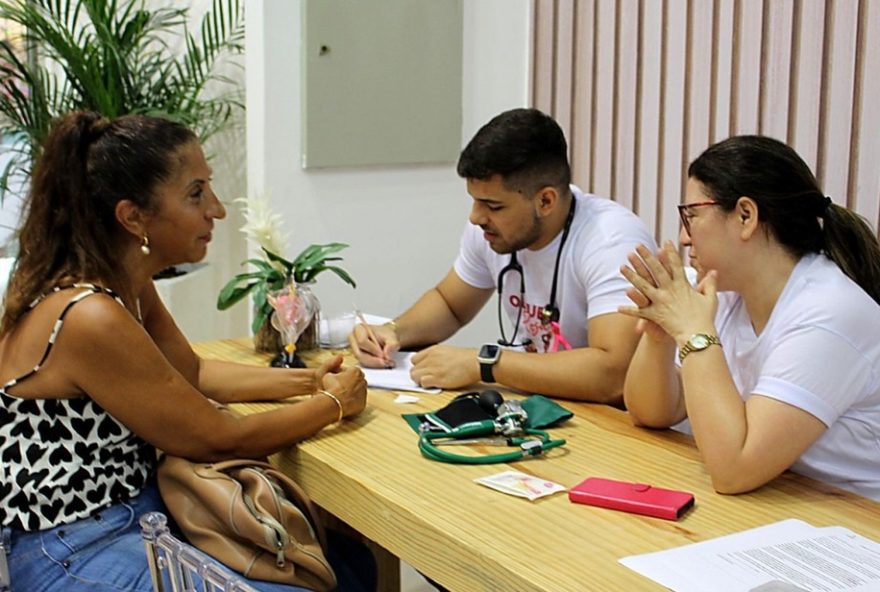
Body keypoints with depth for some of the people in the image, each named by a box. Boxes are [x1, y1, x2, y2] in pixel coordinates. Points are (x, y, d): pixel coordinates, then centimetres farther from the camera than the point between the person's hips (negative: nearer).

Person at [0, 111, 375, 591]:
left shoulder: (129, 285, 1)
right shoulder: (90, 319, -27)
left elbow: (193, 373, 17)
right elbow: (218, 440, -19)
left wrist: (307, 379, 6)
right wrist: (334, 402, -6)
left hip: (140, 508, 9)